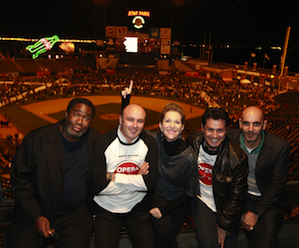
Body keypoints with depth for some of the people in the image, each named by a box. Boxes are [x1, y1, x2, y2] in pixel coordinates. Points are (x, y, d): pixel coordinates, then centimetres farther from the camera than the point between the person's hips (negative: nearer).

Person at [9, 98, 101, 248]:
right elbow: (20, 179, -4)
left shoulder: (96, 143, -3)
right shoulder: (37, 139, -8)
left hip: (75, 212, 1)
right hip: (32, 211, 0)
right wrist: (36, 216, -8)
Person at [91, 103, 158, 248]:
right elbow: (98, 186, -19)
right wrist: (136, 179, -16)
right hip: (106, 208, -1)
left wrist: (113, 177, -17)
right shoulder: (103, 143, -14)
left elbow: (151, 183, -14)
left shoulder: (149, 144, -7)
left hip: (137, 208, 2)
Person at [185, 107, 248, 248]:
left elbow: (236, 196, -10)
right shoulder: (192, 141, -13)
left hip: (225, 206, 0)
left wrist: (224, 226, -5)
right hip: (201, 200, 1)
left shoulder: (238, 158, -20)